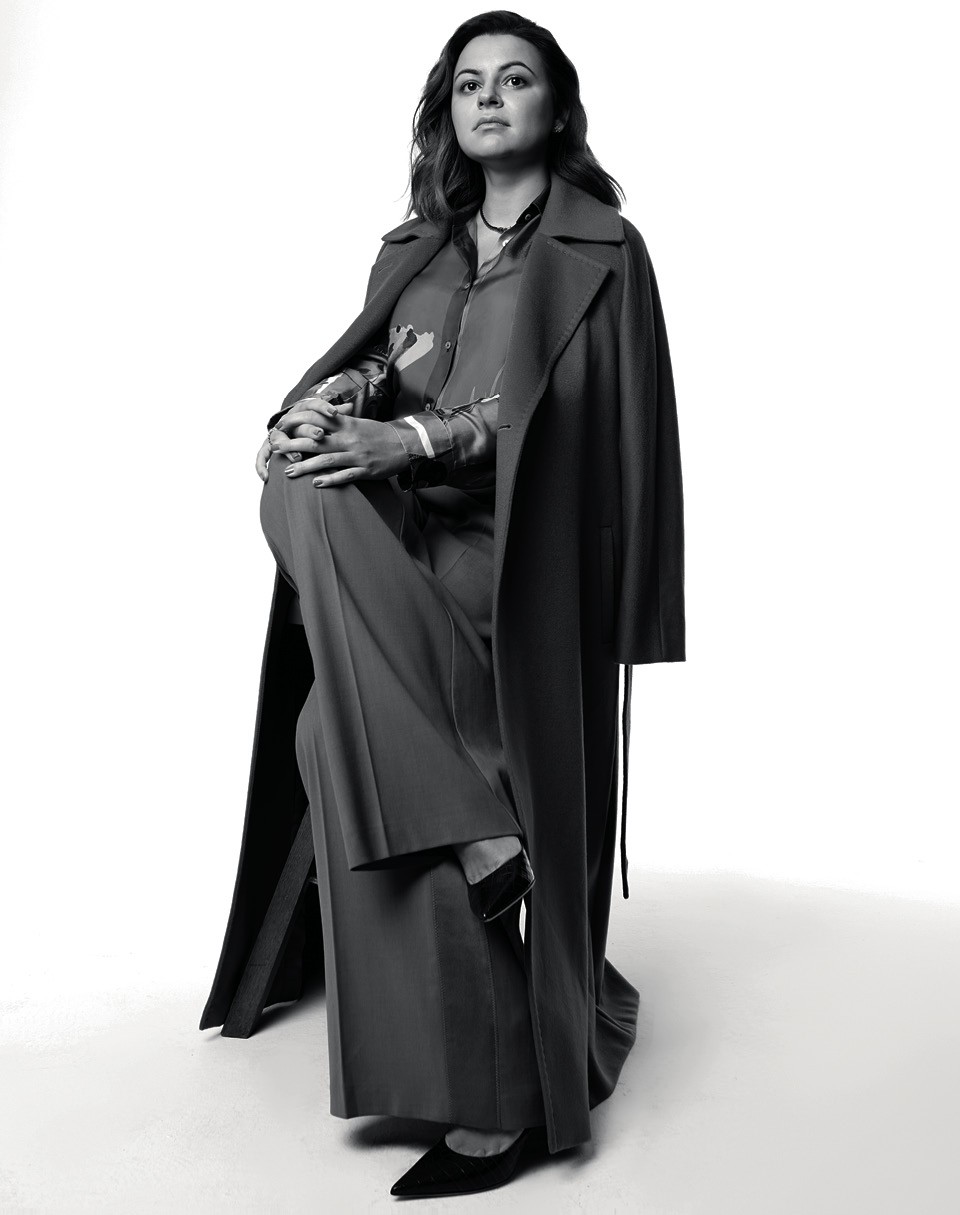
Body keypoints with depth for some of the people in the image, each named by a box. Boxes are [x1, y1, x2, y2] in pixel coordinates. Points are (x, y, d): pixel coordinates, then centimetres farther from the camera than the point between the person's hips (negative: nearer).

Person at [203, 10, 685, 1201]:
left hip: (517, 541, -6)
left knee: (337, 728, -24)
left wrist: (405, 441, -22)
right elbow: (379, 353, 7)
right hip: (406, 541, 6)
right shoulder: (418, 246, 22)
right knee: (304, 489, -26)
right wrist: (335, 397, -18)